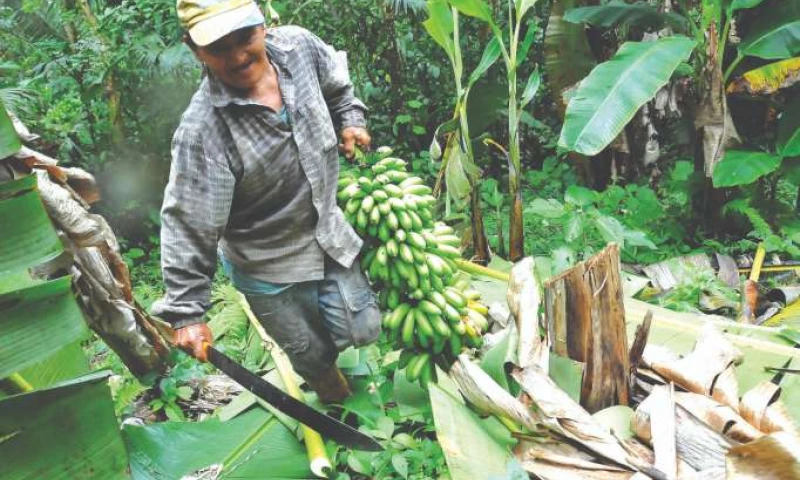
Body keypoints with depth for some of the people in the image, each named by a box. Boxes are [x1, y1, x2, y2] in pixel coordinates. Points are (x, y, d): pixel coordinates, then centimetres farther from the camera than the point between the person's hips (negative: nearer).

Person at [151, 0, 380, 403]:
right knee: (312, 354, 15)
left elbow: (337, 84, 12)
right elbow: (188, 225, -25)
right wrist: (186, 312, -23)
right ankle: (339, 404, 48)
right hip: (267, 266, -4)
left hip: (328, 232, 4)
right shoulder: (201, 130, -31)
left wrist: (351, 120, 3)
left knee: (363, 331, 12)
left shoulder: (299, 46, -15)